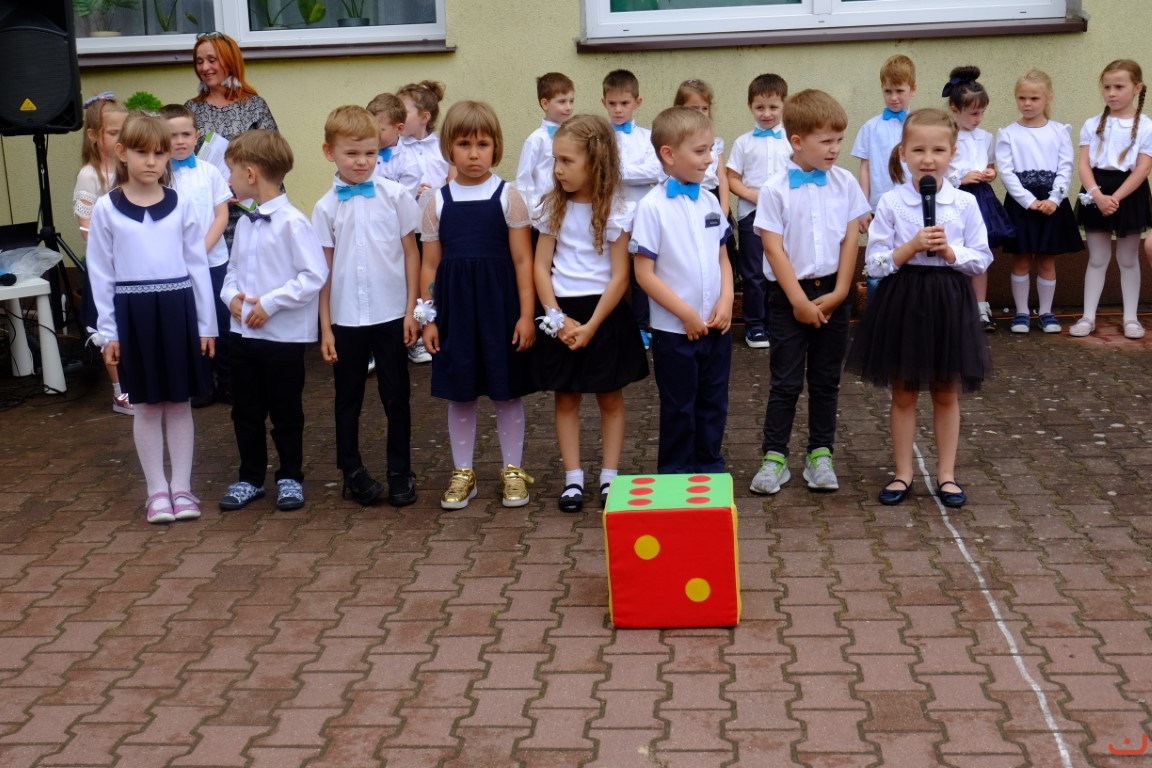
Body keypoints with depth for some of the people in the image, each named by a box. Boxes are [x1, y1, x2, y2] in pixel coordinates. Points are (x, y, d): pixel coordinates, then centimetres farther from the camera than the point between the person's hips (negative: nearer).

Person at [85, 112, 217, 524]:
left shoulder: (181, 204, 2)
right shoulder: (106, 209, 0)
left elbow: (198, 265, 4)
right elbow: (100, 272, 2)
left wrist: (206, 322, 3)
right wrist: (108, 330, -1)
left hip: (177, 308, 1)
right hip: (134, 311, -1)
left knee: (180, 401, 7)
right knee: (147, 405, 8)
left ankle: (181, 486, 17)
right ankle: (157, 489, 17)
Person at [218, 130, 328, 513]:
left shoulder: (292, 222, -16)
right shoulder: (245, 223, 7)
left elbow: (314, 276, -19)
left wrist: (271, 302, -19)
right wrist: (232, 295, -4)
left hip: (283, 335, -7)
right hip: (243, 332, 7)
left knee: (286, 412, 8)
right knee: (245, 411, 14)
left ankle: (290, 477, 23)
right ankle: (250, 478, 27)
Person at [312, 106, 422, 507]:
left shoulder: (395, 196, -3)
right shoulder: (326, 207, 0)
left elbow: (411, 253, 1)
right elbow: (323, 269, 2)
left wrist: (411, 310, -3)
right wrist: (325, 327, 0)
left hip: (391, 315, -1)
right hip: (346, 319, 1)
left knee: (396, 397, 8)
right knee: (348, 399, 12)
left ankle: (400, 473, 19)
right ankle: (352, 471, 25)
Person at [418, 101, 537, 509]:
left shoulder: (507, 197, -2)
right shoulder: (438, 201, 4)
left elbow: (522, 260, -3)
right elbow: (430, 264, 7)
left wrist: (526, 314, -7)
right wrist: (428, 317, 3)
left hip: (499, 305, -2)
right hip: (454, 307, 2)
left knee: (507, 391, 7)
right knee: (459, 393, 10)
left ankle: (513, 470, 21)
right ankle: (462, 473, 23)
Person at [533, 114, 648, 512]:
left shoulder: (616, 212, -7)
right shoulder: (554, 208, 2)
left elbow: (620, 276, -9)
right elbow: (541, 267, 1)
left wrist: (591, 326, -15)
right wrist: (557, 317, -11)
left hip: (604, 315, -3)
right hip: (561, 316, 3)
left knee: (610, 399, 8)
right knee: (566, 399, 7)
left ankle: (609, 476, 16)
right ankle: (573, 478, 14)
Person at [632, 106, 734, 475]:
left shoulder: (709, 202, 5)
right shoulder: (652, 207, -13)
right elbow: (644, 273, -14)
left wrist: (726, 301, -4)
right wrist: (686, 314, -15)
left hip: (716, 327, 5)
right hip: (675, 330, -5)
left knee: (713, 407, 15)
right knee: (679, 412, 8)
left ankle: (711, 472, 30)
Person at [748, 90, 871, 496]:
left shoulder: (845, 183, 0)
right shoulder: (776, 190, -10)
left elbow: (850, 239, 1)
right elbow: (773, 248, -11)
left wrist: (838, 293, -5)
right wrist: (800, 300, -13)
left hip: (832, 293, 3)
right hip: (789, 294, -3)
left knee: (826, 380, 10)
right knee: (786, 382, 3)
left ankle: (820, 454, 19)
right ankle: (774, 457, 10)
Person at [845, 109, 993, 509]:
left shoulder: (965, 203, -2)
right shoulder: (890, 203, -6)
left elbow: (982, 259, 1)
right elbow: (875, 263, -6)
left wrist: (949, 250, -16)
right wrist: (911, 247, -19)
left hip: (948, 301, 1)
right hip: (902, 300, -1)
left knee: (946, 394, 12)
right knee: (903, 394, 10)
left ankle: (946, 474, 23)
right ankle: (903, 474, 22)